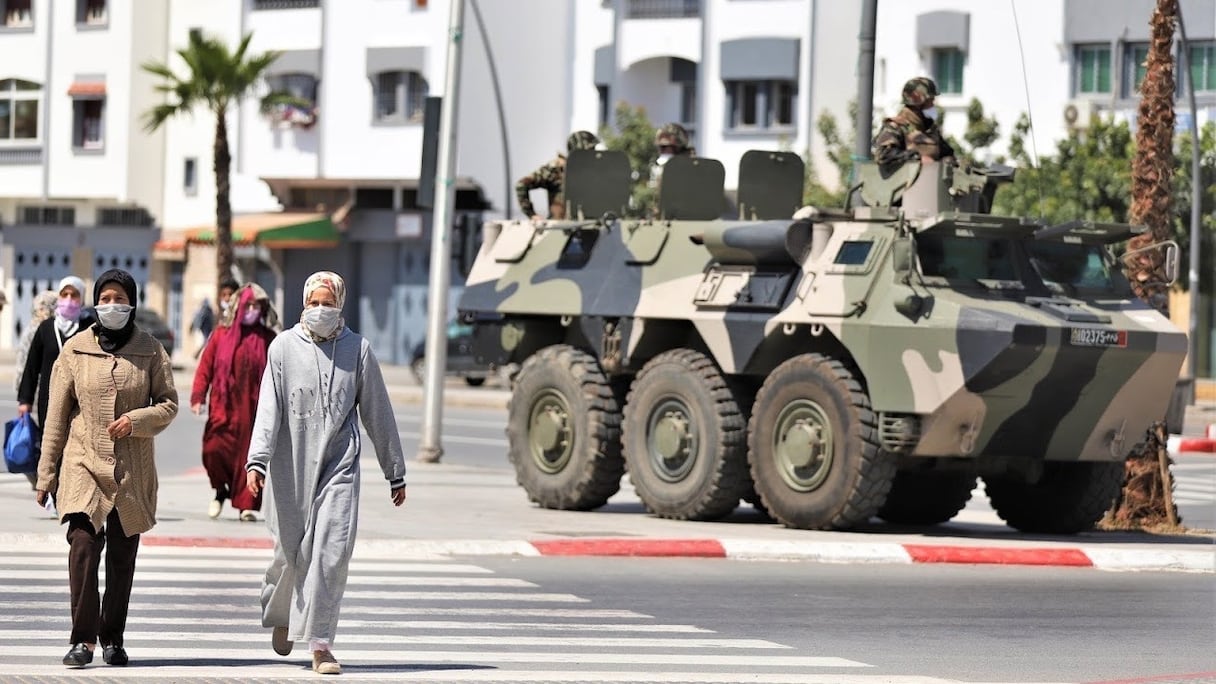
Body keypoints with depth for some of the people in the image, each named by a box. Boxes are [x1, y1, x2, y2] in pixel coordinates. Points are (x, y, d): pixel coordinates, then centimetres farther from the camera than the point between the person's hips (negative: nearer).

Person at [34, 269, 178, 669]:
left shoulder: (150, 351, 4)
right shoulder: (75, 351, 3)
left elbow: (169, 404, 7)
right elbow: (57, 416, 5)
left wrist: (136, 419, -14)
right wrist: (46, 474, 4)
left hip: (132, 470, 1)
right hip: (83, 463, -1)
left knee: (122, 554, 6)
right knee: (83, 545, -17)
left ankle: (113, 639, 19)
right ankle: (83, 639, -16)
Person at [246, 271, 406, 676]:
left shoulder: (357, 350, 5)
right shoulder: (284, 347, 3)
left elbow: (378, 414, 11)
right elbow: (268, 408, -4)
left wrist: (395, 472, 14)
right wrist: (257, 461, -17)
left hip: (339, 466, 0)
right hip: (292, 469, 0)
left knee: (332, 553, -11)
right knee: (290, 553, 8)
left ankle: (320, 644, -8)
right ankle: (279, 616, 38)